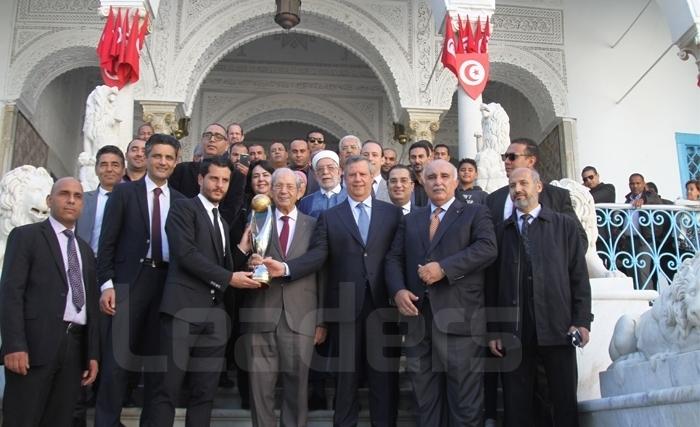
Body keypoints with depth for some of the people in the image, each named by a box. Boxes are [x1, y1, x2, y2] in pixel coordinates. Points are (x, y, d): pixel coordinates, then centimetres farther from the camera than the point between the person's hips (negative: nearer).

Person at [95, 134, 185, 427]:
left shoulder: (181, 201, 11)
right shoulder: (124, 192, 5)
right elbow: (108, 241, -1)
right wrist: (106, 284, -10)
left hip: (167, 284, 3)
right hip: (129, 282, -3)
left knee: (158, 359, 9)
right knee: (117, 358, -4)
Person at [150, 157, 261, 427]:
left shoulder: (223, 222, 24)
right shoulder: (183, 208, 1)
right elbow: (186, 254, -13)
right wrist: (229, 278, -11)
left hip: (215, 314, 7)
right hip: (184, 308, -7)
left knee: (204, 393, 6)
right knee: (169, 389, -5)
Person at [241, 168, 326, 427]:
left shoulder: (313, 225, 10)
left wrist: (322, 320, 2)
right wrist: (251, 264, -17)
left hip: (300, 317, 0)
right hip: (261, 316, 0)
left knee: (297, 385, 5)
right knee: (260, 385, 3)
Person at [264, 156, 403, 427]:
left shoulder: (392, 213, 9)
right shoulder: (329, 217, 9)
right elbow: (317, 255, -3)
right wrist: (285, 268, -19)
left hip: (383, 306, 0)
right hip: (345, 308, 0)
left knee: (384, 377, 5)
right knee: (346, 378, 10)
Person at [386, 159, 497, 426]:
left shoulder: (476, 213, 7)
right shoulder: (410, 220, 20)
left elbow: (487, 248, -10)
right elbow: (394, 259, 15)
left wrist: (444, 268, -18)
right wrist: (398, 290, -5)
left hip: (460, 319, -4)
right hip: (419, 319, 4)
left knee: (464, 403, 1)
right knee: (425, 402, 12)